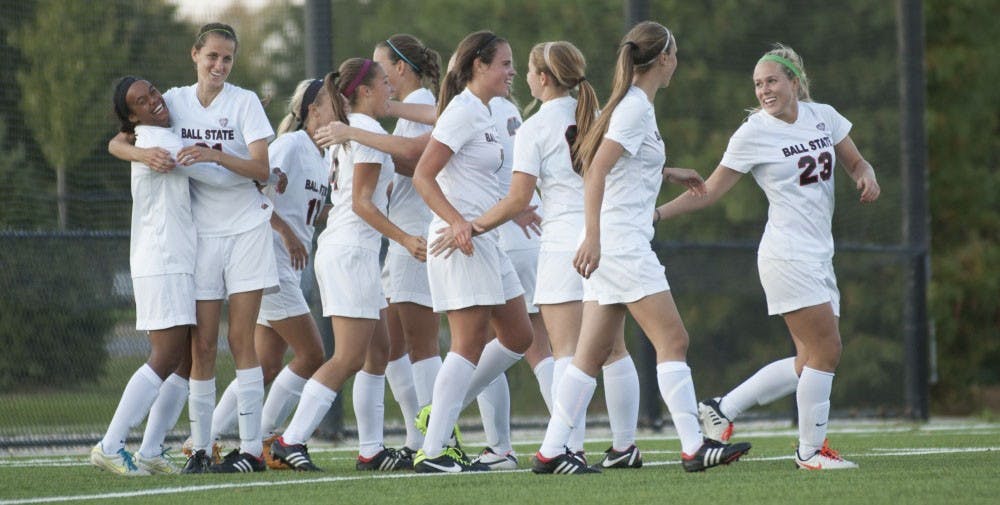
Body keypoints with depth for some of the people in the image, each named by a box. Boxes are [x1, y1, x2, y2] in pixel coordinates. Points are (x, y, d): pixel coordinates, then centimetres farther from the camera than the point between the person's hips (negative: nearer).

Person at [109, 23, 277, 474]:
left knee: (241, 339, -6)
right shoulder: (175, 101, 4)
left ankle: (252, 448, -5)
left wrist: (216, 155, -27)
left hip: (246, 229, -2)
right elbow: (116, 142, -1)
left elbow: (262, 169, -11)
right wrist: (144, 154, -23)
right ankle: (200, 448, 5)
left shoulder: (244, 101, -2)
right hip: (199, 233, 2)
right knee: (201, 344, 0)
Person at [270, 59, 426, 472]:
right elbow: (361, 202, -16)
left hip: (341, 248, 11)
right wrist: (405, 239, -19)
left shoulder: (349, 129, 18)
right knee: (349, 358, -12)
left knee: (377, 351, 12)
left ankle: (370, 449, 12)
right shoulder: (369, 130, -11)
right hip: (352, 249, -11)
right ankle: (291, 440, -15)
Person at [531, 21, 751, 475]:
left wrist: (670, 174, 31)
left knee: (593, 353, 7)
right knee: (673, 340, -8)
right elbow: (596, 170, -21)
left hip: (608, 247, 10)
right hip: (619, 244, -10)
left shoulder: (635, 105, 15)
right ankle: (694, 448, -8)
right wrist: (592, 238, -27)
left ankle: (551, 451, 6)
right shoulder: (635, 108, -12)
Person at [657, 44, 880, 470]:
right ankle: (811, 450, 1)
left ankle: (721, 410, 17)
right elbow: (711, 190, -2)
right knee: (826, 350, -11)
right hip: (787, 256, -7)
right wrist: (658, 212, -12)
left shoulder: (823, 116, 7)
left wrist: (866, 178, -5)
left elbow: (856, 163, 19)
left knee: (808, 362, 6)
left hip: (818, 256, 7)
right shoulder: (753, 134, -7)